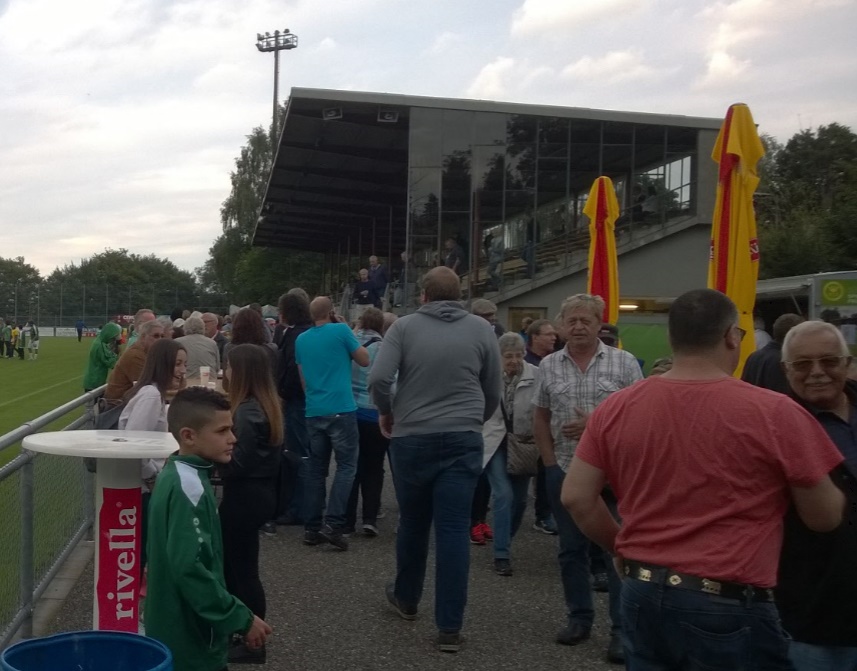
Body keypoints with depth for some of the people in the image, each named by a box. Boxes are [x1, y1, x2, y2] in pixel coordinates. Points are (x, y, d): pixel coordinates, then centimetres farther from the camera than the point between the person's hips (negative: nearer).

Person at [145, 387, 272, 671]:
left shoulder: (177, 475, 7)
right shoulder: (188, 488, -23)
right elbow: (189, 569, -29)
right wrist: (242, 619, -22)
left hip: (178, 632, 9)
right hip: (189, 640, -9)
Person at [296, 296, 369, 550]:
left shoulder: (301, 340, 11)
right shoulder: (341, 330, -5)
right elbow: (365, 360, 3)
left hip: (313, 412, 6)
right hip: (341, 409, -5)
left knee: (317, 469, 11)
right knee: (346, 465, -1)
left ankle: (312, 528, 9)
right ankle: (332, 524, -12)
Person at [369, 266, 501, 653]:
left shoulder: (404, 326, -1)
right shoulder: (481, 329, 4)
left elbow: (378, 378, -12)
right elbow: (493, 392, 9)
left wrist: (386, 412, 7)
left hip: (411, 438, 0)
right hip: (463, 440, 0)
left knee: (413, 523, 17)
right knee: (454, 530, 0)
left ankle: (406, 599, 37)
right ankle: (450, 627, 2)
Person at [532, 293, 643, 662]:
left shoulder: (624, 363, -4)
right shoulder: (549, 365, 5)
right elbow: (540, 417, 12)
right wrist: (549, 460, 5)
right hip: (564, 470, 3)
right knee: (571, 548, 12)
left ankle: (623, 628, 8)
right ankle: (579, 617, 26)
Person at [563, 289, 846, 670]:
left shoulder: (616, 407, -2)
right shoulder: (773, 412, -13)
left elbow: (576, 497, 1)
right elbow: (826, 517, -4)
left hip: (641, 595, 4)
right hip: (727, 607, -4)